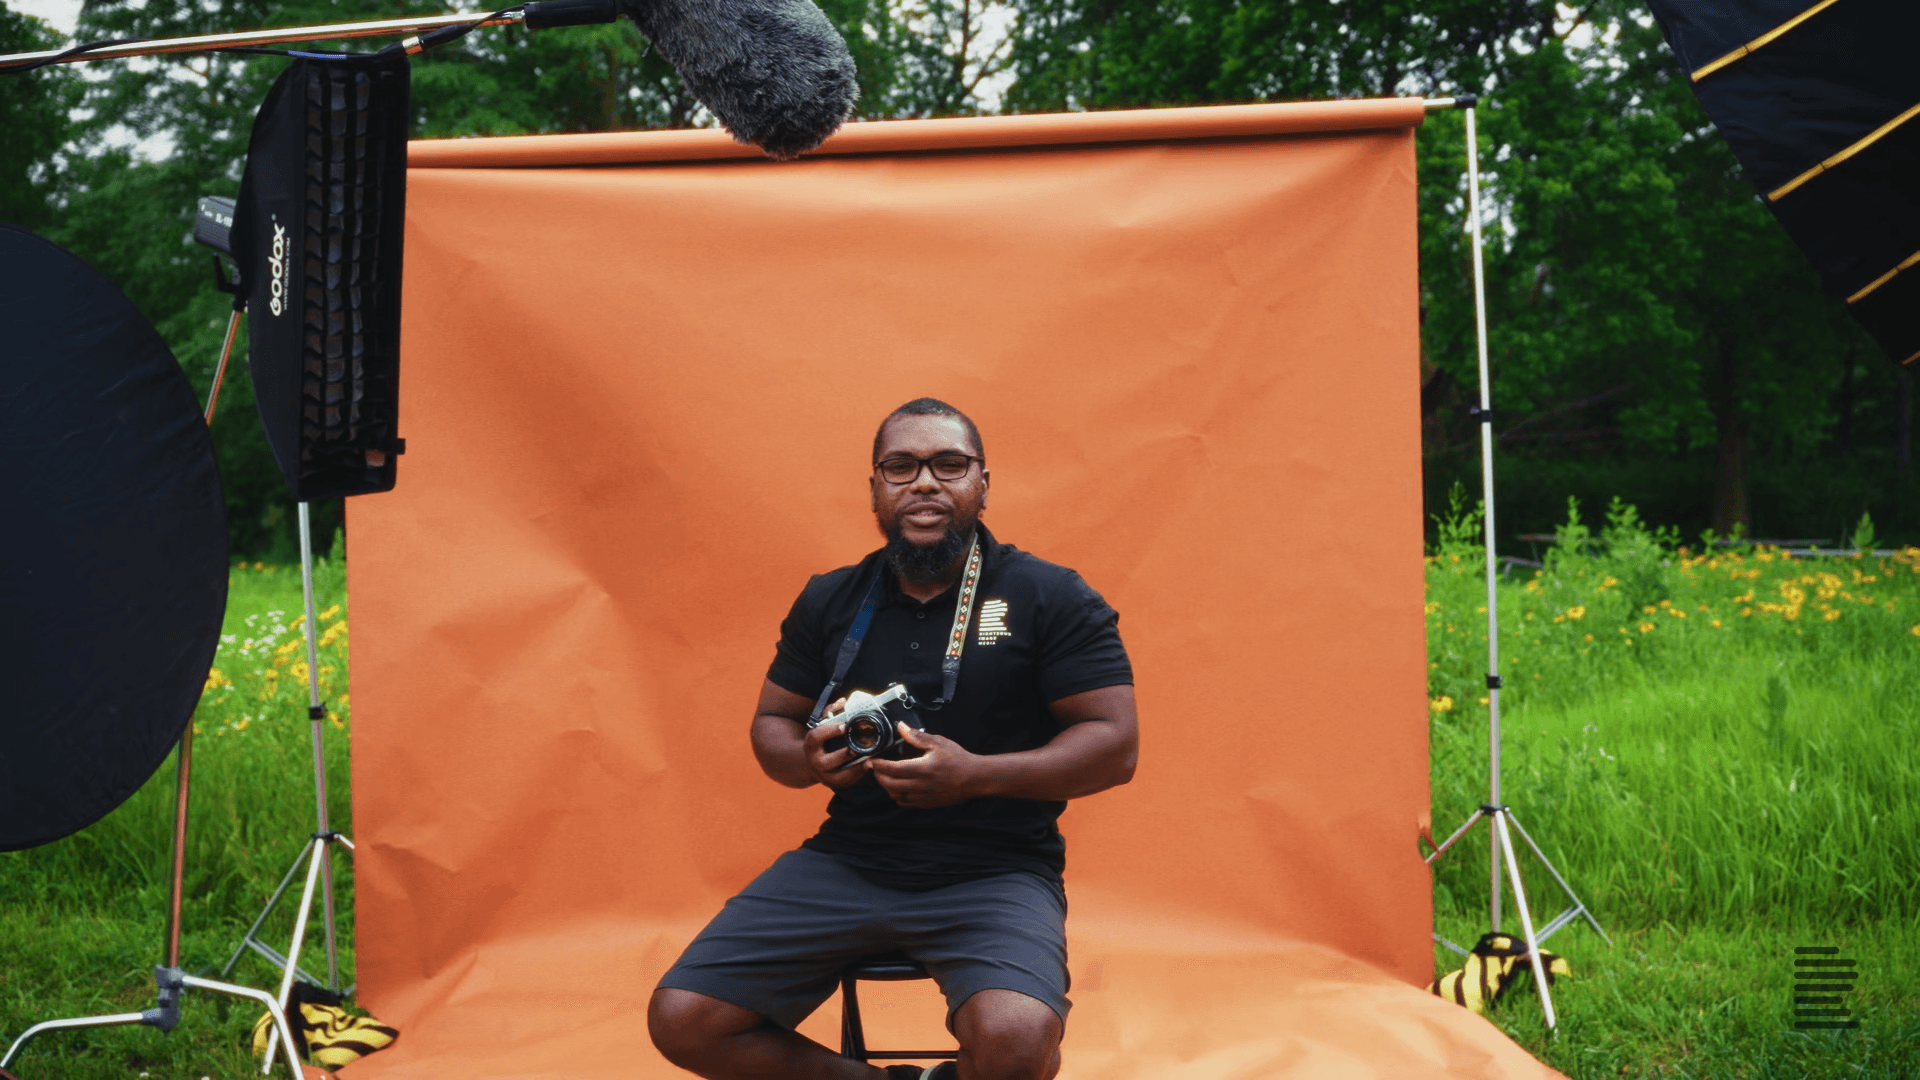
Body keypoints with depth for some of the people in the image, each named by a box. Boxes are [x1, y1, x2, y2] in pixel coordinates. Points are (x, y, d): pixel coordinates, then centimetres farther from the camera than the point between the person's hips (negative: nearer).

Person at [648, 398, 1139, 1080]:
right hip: (847, 863, 4)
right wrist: (810, 759, -7)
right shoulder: (829, 602, 10)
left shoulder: (1050, 599, -2)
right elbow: (771, 723, 18)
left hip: (994, 871, -4)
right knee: (682, 1021, -12)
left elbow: (1115, 746, -6)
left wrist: (976, 774, -20)